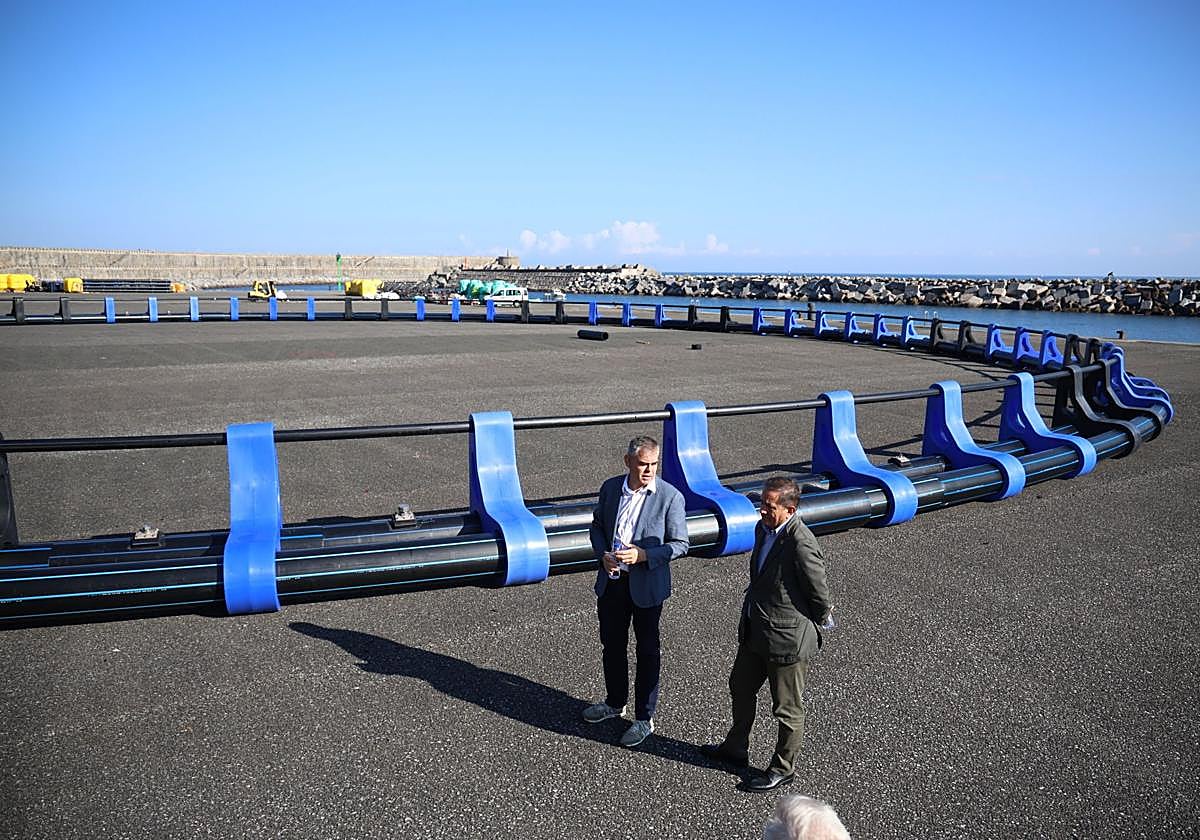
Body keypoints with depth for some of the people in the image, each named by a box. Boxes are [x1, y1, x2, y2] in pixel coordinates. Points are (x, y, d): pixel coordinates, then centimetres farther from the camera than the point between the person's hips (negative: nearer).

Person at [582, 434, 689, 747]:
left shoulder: (670, 497, -15)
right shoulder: (610, 487, -2)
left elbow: (680, 544, -10)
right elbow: (596, 526, 10)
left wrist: (643, 555, -22)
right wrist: (603, 554, -9)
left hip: (646, 585, -4)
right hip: (611, 581, 5)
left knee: (647, 651, 10)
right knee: (612, 644, 19)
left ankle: (644, 718, 25)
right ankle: (615, 702, 42)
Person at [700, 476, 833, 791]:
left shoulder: (801, 545, -29)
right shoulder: (764, 529, -1)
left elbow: (819, 594, -17)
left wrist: (822, 618, 0)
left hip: (787, 638, -9)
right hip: (754, 631, 9)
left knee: (787, 709, 12)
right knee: (741, 687, 26)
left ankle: (782, 769, 34)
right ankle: (736, 749, 48)